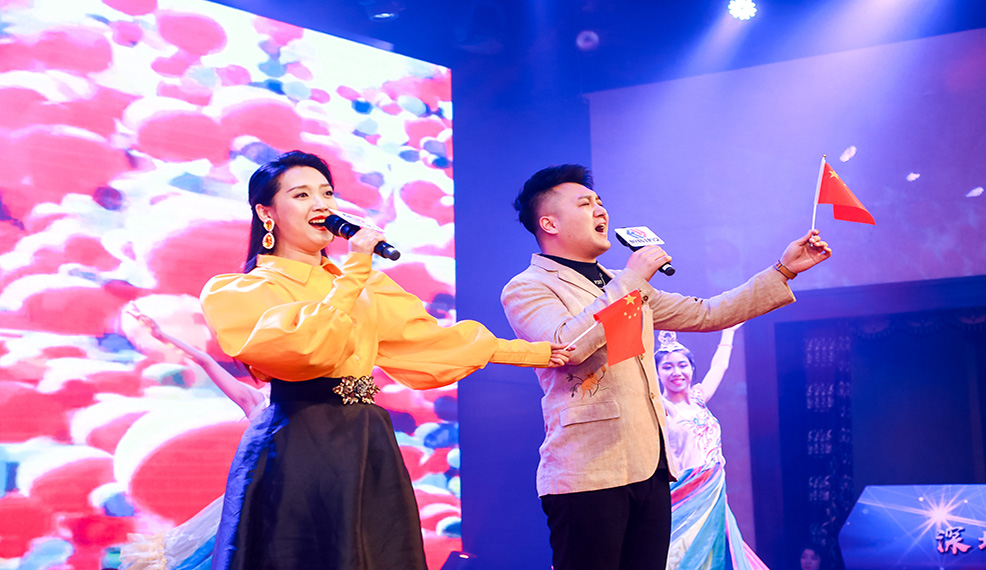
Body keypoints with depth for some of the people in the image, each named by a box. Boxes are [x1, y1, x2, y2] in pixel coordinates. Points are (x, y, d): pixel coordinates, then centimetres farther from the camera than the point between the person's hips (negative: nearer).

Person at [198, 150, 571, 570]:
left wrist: (536, 353, 14)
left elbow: (427, 338, 14)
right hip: (296, 454, -5)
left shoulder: (361, 284, 17)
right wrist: (354, 269, -13)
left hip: (368, 452, 5)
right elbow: (306, 345, -20)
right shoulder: (240, 293, -2)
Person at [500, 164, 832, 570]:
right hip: (589, 475, -7)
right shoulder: (526, 289, -1)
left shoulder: (622, 286, 24)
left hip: (650, 470, 8)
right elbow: (567, 344, -21)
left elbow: (705, 314, 23)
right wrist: (631, 277, -12)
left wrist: (783, 271, 19)